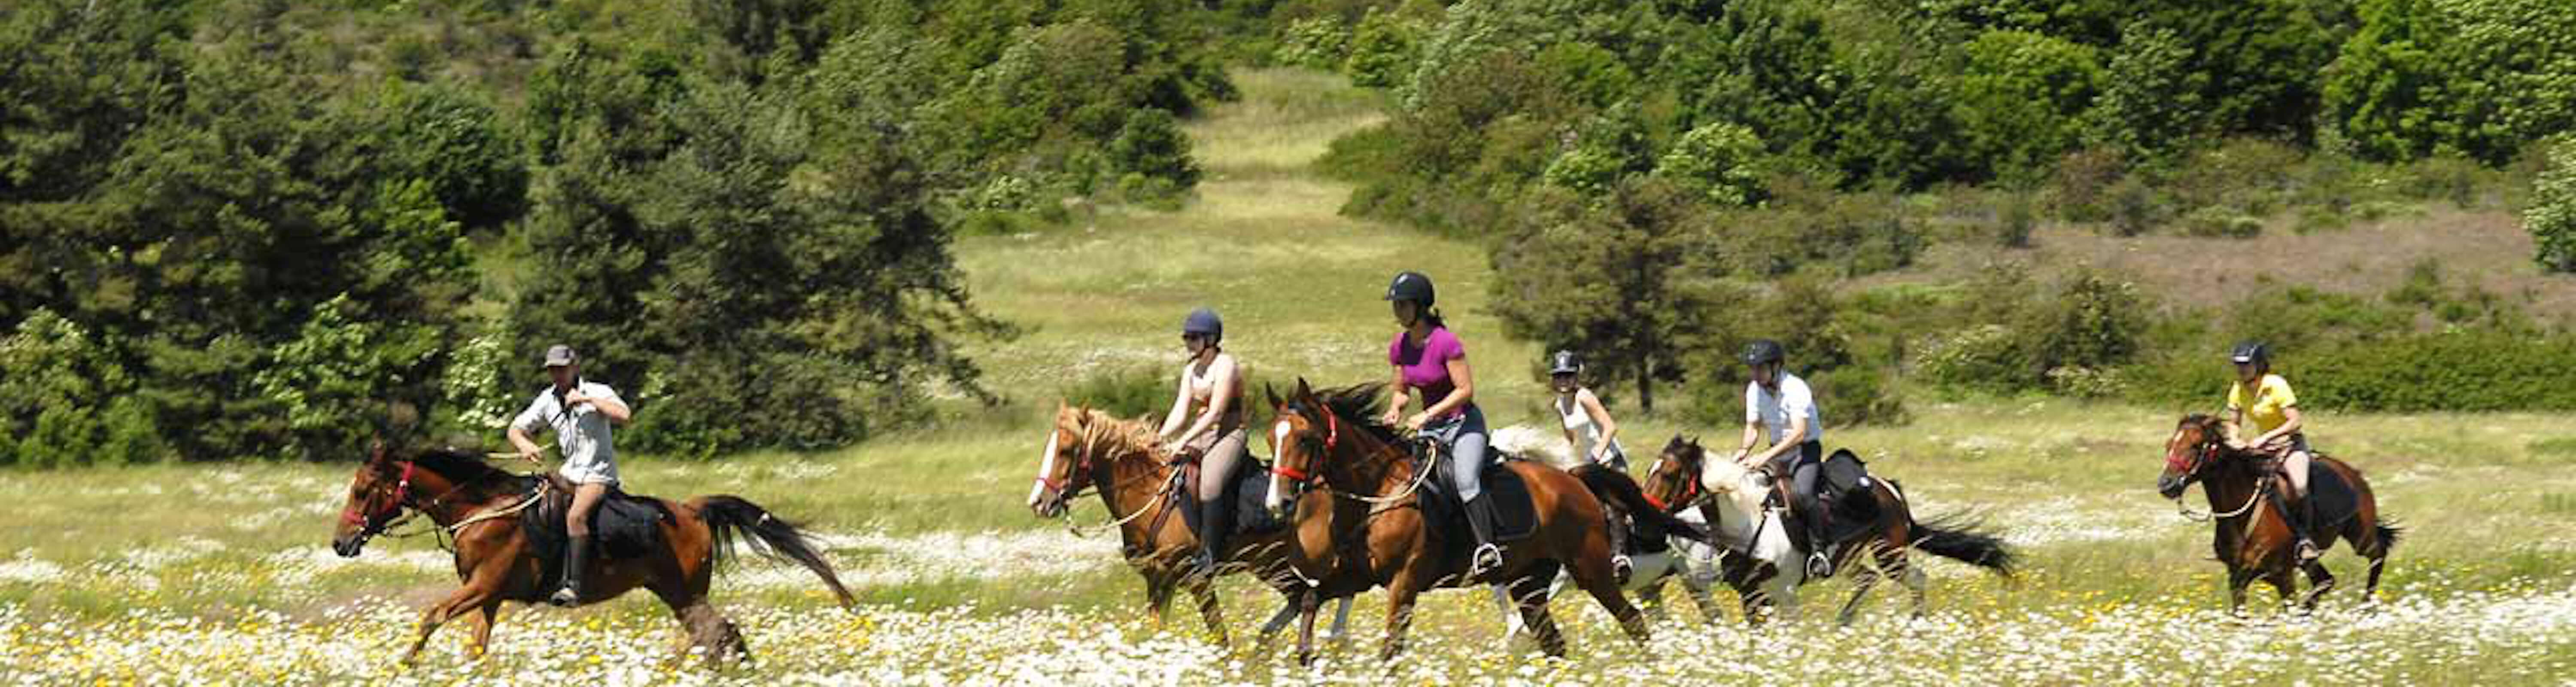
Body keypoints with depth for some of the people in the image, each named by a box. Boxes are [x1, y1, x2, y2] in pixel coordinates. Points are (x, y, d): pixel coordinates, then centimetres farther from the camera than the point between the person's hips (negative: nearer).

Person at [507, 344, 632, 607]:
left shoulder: (598, 393, -8)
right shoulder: (548, 401, 7)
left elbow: (624, 415, -26)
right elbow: (516, 429, 10)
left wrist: (587, 400, -26)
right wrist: (525, 445, -13)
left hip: (598, 475, -7)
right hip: (569, 474, 7)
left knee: (576, 516, -29)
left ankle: (574, 586, -33)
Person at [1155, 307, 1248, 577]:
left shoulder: (1225, 366, -11)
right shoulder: (1191, 369, 13)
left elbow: (1215, 414, -18)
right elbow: (1180, 412, 8)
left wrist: (1184, 441, -23)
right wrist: (1160, 437, -8)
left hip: (1229, 435, -8)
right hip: (1201, 436, 8)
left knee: (1210, 482, -32)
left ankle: (1210, 554, -24)